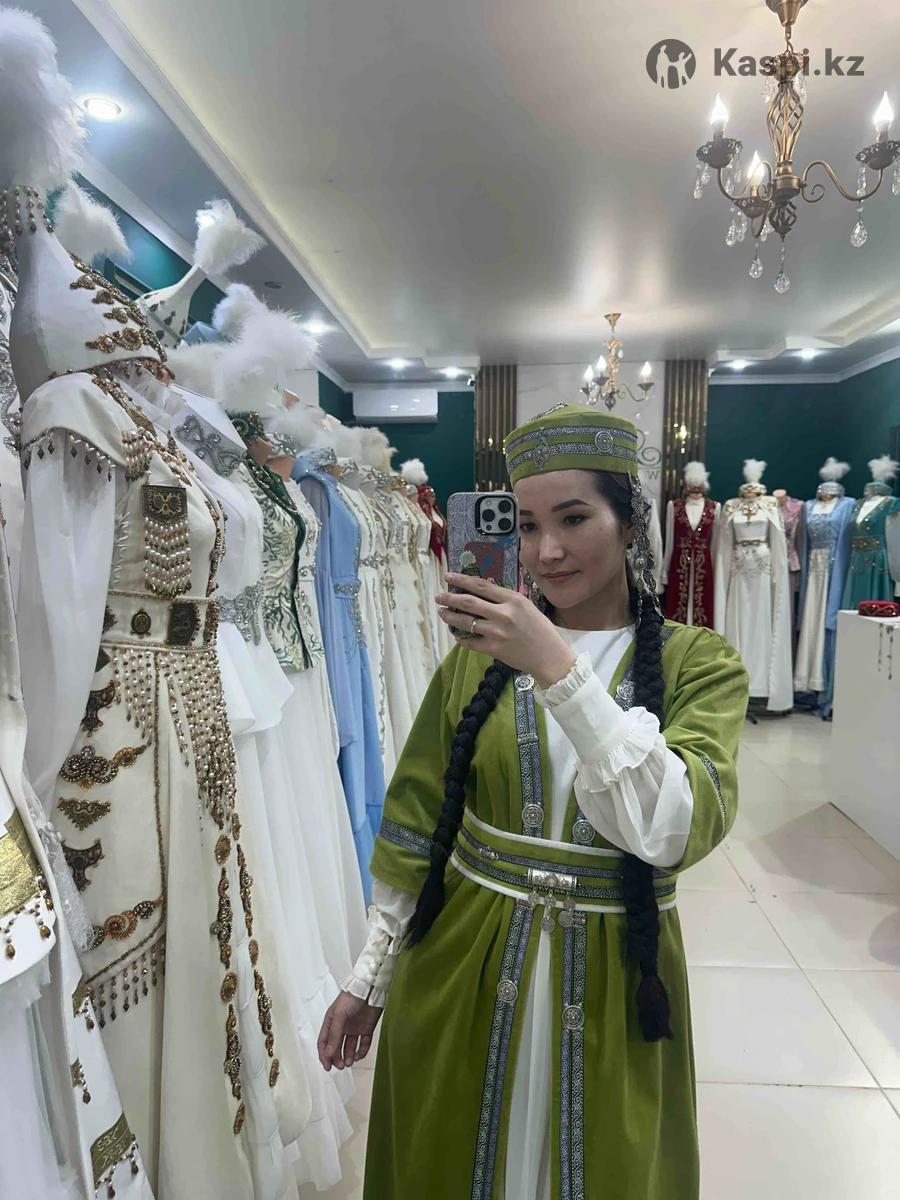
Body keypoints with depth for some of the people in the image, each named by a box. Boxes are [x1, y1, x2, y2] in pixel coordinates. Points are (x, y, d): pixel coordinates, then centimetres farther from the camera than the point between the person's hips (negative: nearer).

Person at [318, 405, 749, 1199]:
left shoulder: (699, 662, -9)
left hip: (612, 983, -1)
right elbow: (416, 821, 1)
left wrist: (557, 667, -31)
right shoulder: (479, 651, -4)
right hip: (457, 970, 2)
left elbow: (677, 829, -24)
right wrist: (370, 975, 4)